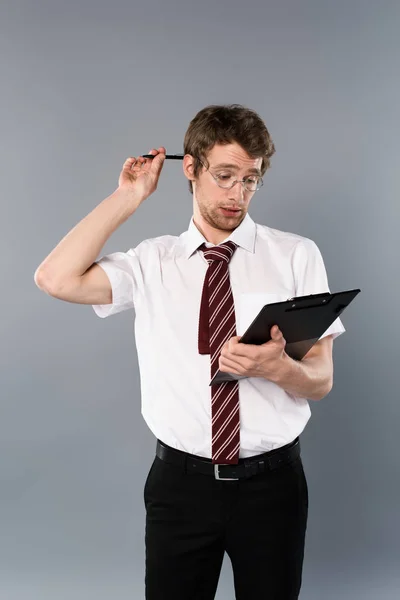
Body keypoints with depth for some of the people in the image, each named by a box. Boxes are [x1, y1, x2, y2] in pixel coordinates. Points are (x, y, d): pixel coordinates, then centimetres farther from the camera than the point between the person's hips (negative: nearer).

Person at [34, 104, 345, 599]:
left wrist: (275, 367, -25)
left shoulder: (296, 256, -1)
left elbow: (321, 381, -2)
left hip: (271, 481, 0)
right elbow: (56, 279, -13)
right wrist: (128, 197, -8)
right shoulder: (152, 261, 1)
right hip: (180, 481, 0)